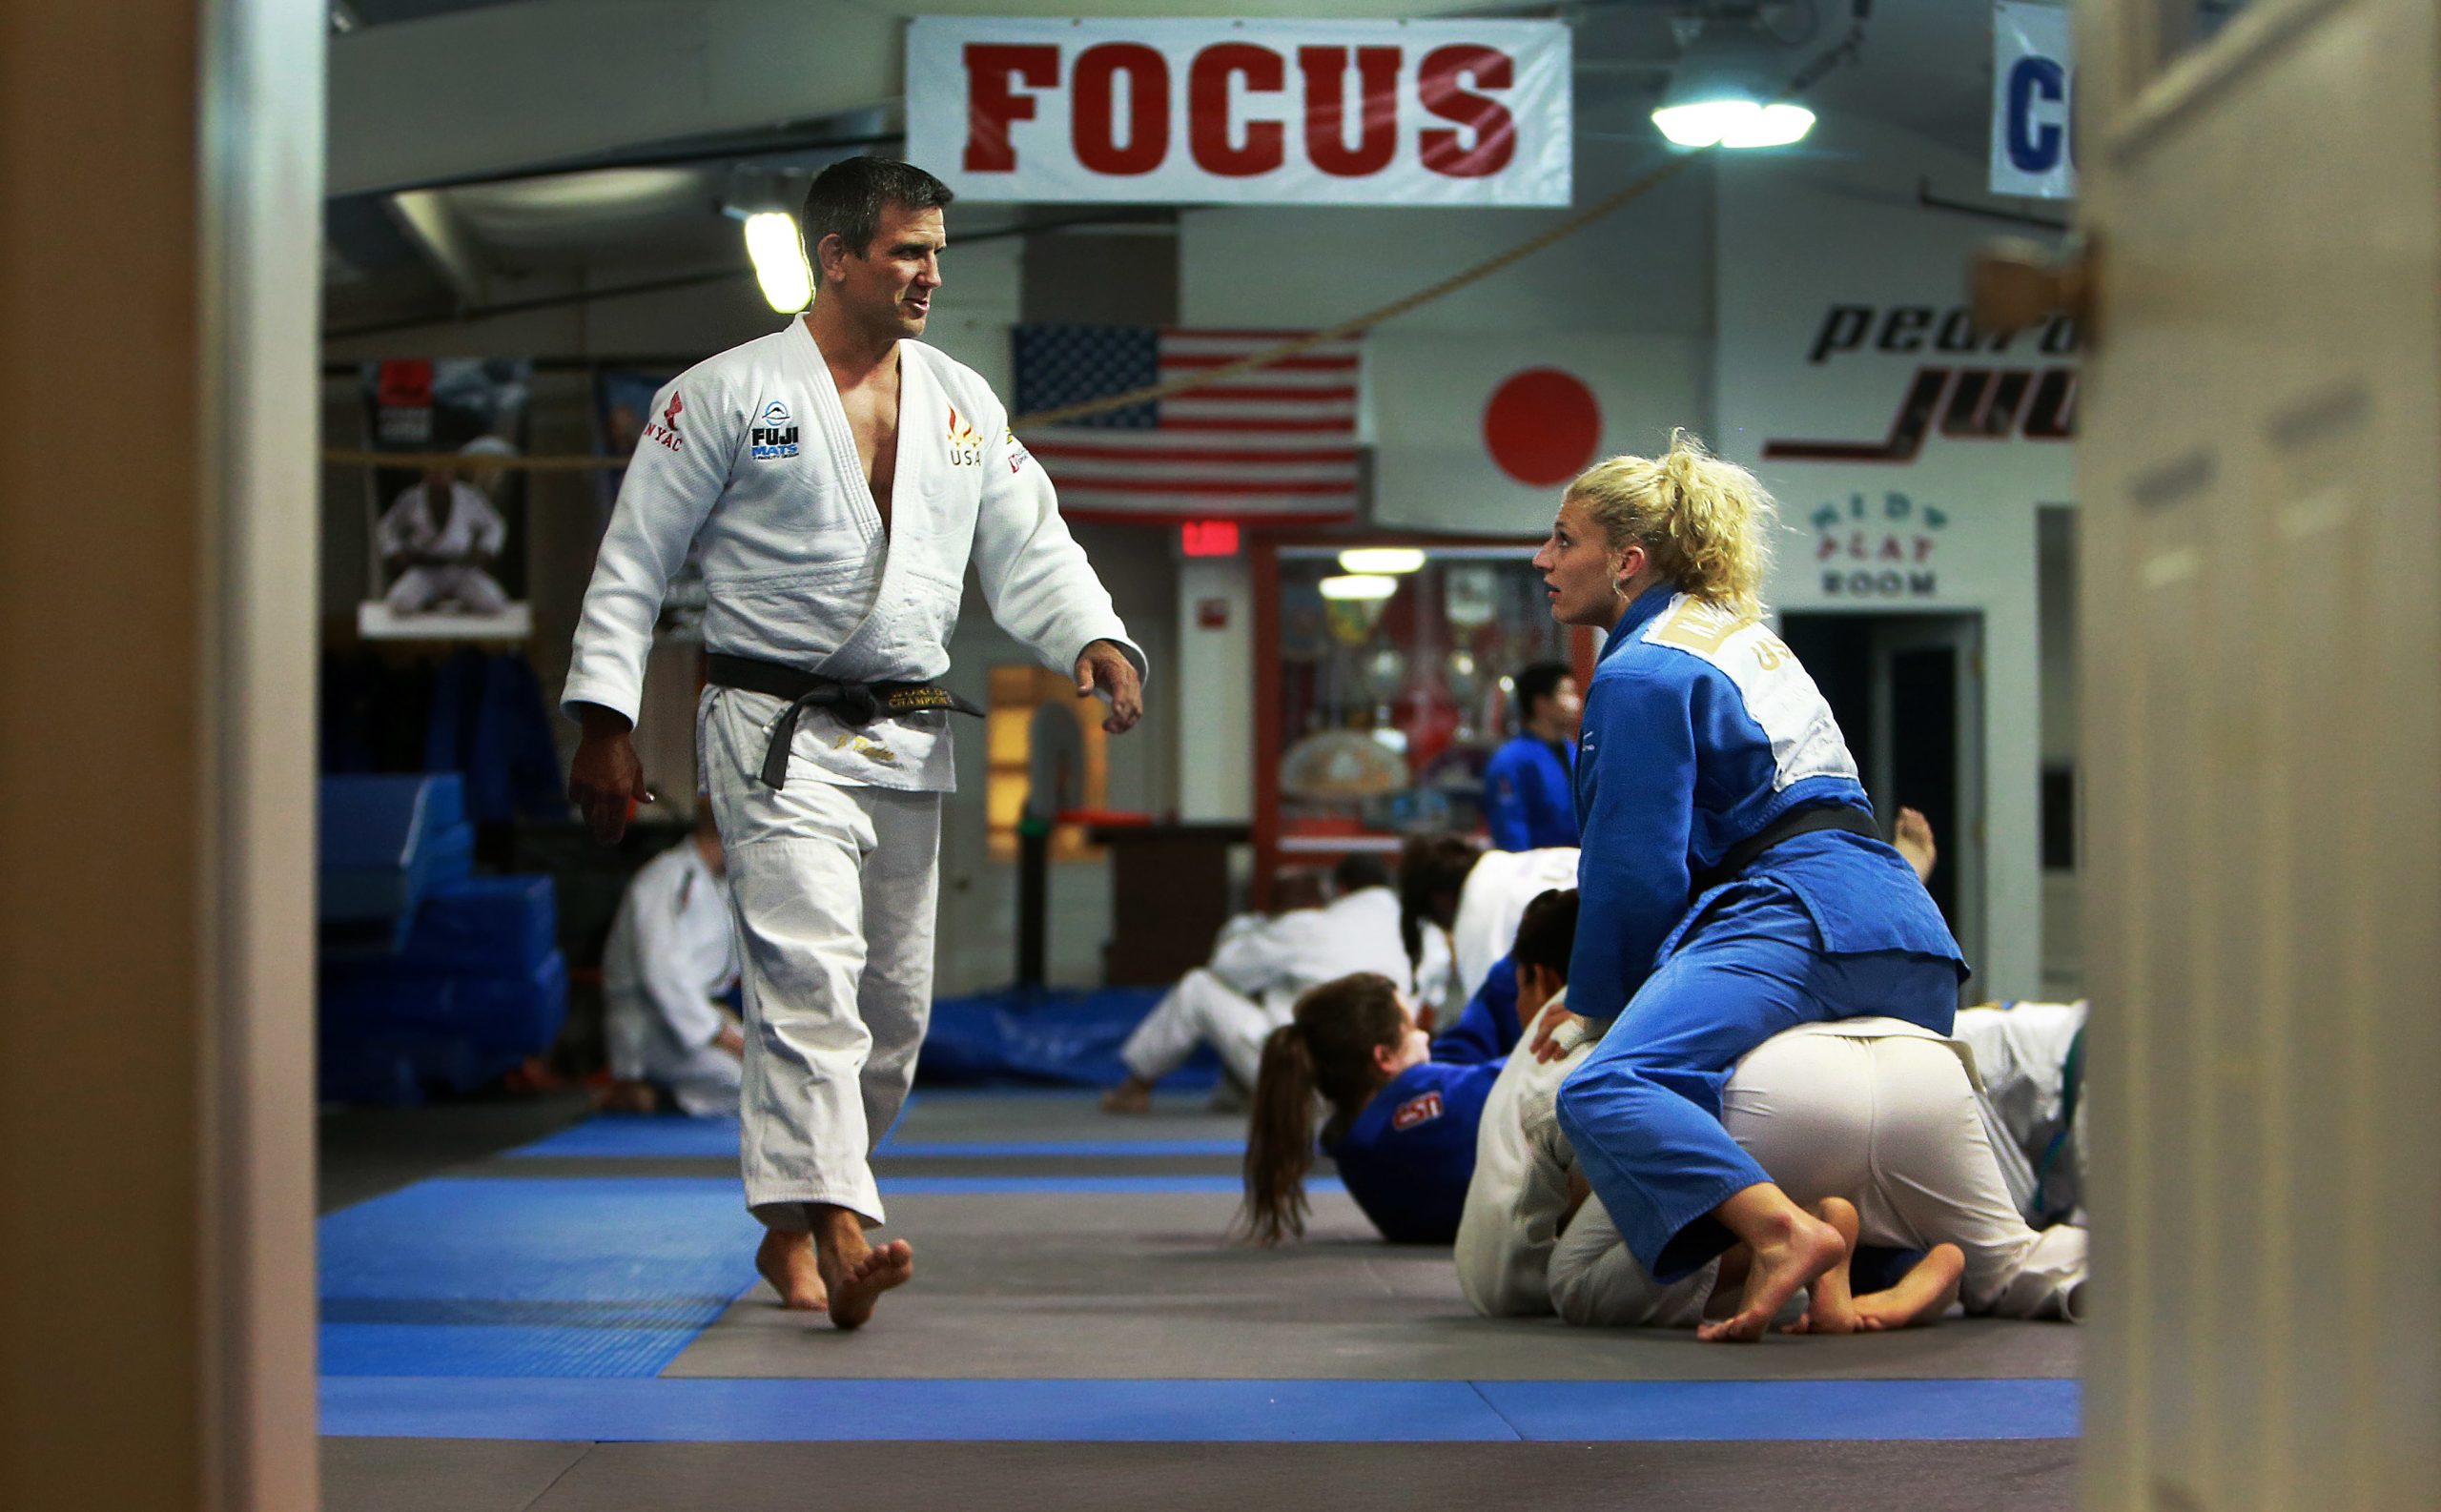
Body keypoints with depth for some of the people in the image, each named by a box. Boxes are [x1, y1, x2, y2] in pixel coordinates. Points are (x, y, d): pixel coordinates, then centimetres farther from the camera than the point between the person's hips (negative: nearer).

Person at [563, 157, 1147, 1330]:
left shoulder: (964, 405, 12)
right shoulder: (725, 395, -3)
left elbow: (1029, 554, 9)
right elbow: (631, 566, -2)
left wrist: (1095, 640, -11)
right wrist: (606, 725, -8)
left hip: (907, 741, 6)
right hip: (777, 734, -6)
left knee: (895, 1001, 10)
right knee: (810, 969, -21)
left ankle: (791, 1227, 26)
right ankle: (838, 1229, -29)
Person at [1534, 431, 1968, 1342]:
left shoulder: (1639, 675, -2)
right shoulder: (1744, 636, 27)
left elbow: (1634, 867, -6)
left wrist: (1599, 1008, 6)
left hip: (1799, 918, -10)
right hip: (1909, 930, 10)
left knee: (1602, 1092, -28)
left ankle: (1784, 1232, -47)